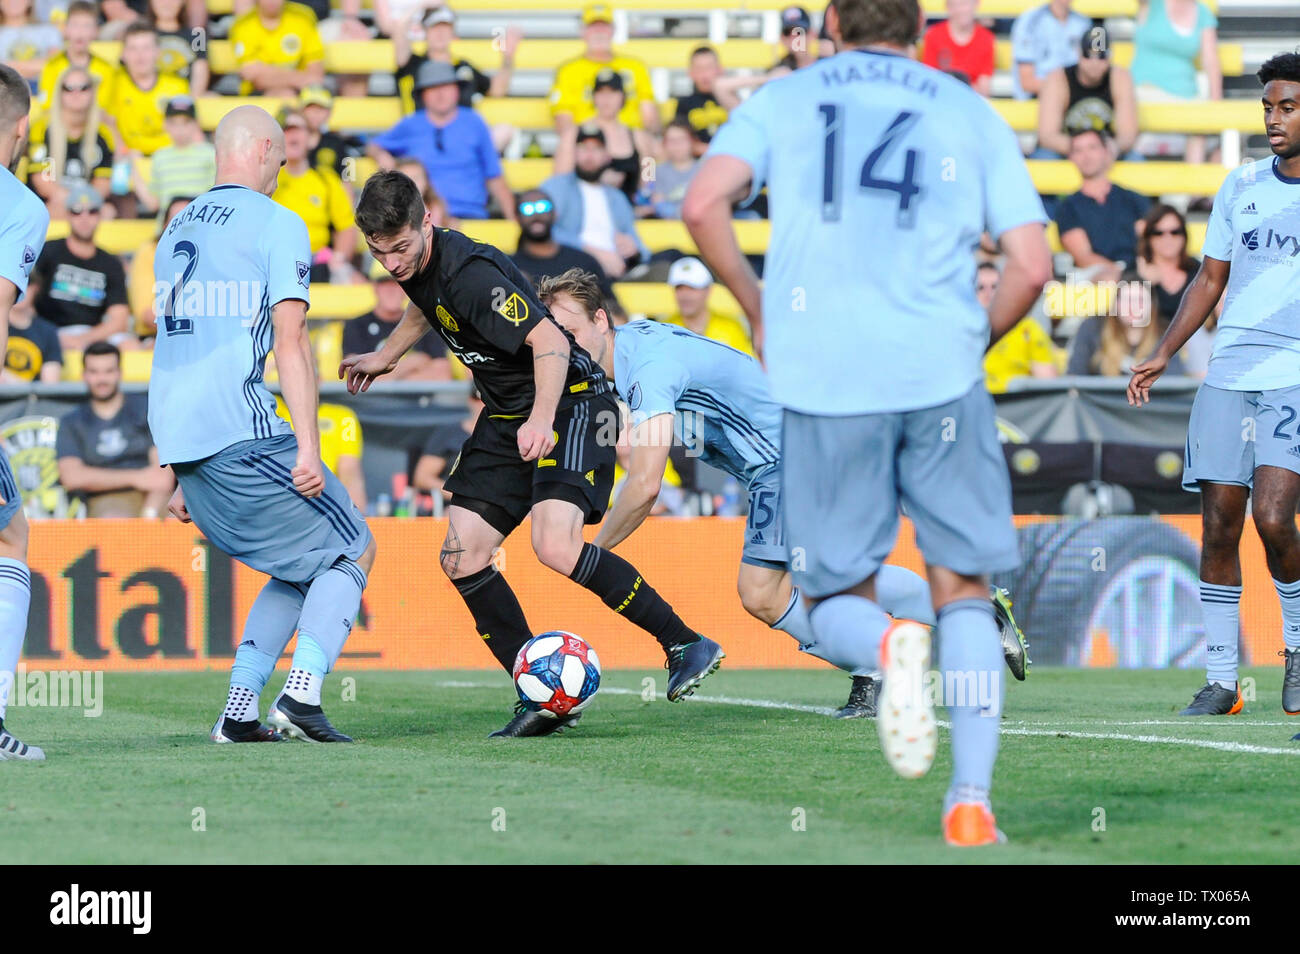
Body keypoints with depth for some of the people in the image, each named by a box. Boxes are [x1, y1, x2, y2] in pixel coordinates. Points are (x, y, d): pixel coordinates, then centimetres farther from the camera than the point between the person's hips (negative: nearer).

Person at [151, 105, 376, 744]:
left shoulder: (177, 229, 22)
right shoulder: (277, 223, -1)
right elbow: (290, 340, -11)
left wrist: (176, 476, 27)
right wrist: (307, 446, -15)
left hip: (178, 442, 8)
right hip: (240, 430, -8)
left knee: (304, 567, 18)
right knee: (353, 551, 4)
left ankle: (238, 712, 5)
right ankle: (301, 693, -15)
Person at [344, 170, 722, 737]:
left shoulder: (469, 274, -26)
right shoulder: (414, 266, 1)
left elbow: (550, 342, -32)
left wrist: (542, 420, -43)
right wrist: (385, 357, 38)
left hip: (571, 400, -9)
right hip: (507, 416, 9)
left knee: (555, 547, -27)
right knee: (461, 559, -2)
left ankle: (687, 645, -14)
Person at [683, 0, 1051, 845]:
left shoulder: (783, 100, 13)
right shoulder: (972, 114, 14)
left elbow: (703, 206, -4)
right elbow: (1032, 266, 5)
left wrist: (758, 309, 10)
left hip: (821, 378, 0)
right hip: (940, 375, 0)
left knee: (837, 601, 12)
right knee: (963, 591, 11)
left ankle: (887, 646, -24)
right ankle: (973, 797, -4)